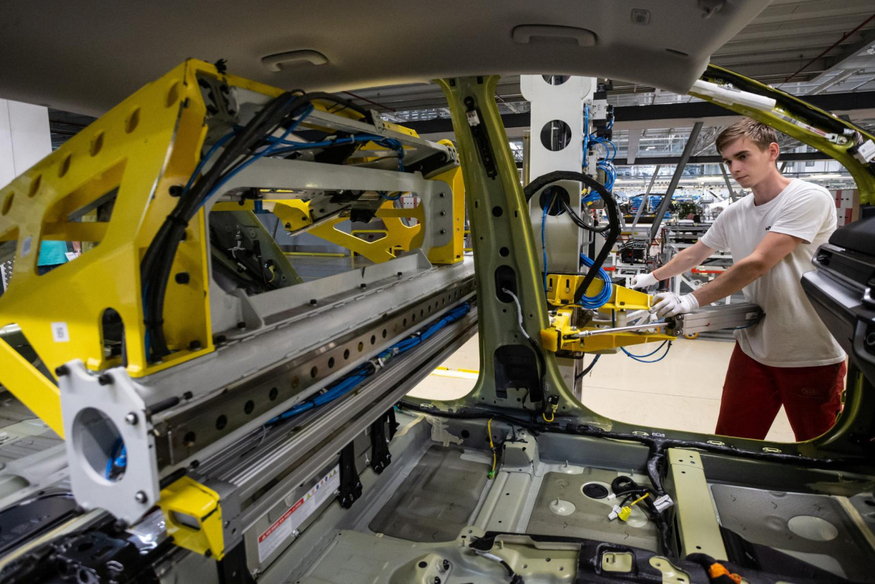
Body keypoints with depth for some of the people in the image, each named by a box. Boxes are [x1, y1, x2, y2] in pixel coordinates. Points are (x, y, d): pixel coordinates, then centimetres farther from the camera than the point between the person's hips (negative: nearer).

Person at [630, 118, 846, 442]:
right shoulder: (733, 215, 6)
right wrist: (652, 277, 27)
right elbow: (693, 254, 21)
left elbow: (757, 264, -22)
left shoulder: (809, 198, -14)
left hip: (812, 357, -5)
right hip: (753, 350, 6)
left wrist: (692, 300, -20)